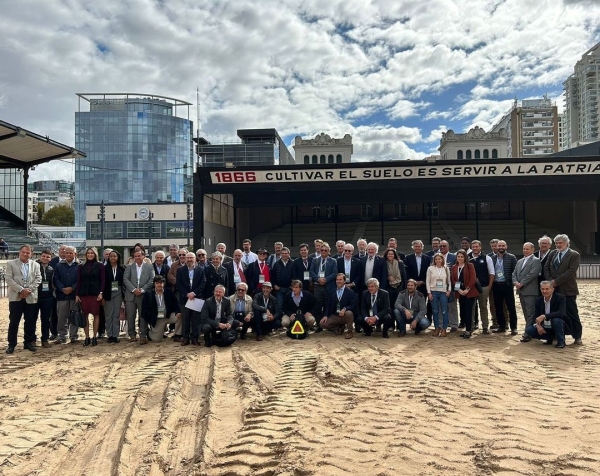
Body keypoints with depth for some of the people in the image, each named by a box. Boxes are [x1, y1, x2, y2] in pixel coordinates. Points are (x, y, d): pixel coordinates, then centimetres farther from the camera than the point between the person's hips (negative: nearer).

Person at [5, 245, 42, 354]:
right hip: (16, 297, -2)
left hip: (31, 297, 2)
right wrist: (21, 290, -14)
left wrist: (28, 290, -12)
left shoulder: (35, 265, 11)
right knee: (13, 322, 2)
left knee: (30, 322, 6)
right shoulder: (11, 263, 5)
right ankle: (11, 344, 12)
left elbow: (38, 279, 3)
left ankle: (29, 342, 18)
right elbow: (9, 279, -5)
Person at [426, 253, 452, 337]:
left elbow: (449, 281, 12)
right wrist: (429, 292, -5)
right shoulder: (430, 268, 1)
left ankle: (444, 329, 7)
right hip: (433, 292, -1)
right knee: (435, 311, 4)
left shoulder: (446, 269, 6)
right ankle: (437, 328, 14)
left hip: (443, 292, 1)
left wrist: (449, 290, -1)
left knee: (444, 311, -3)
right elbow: (427, 281, 0)